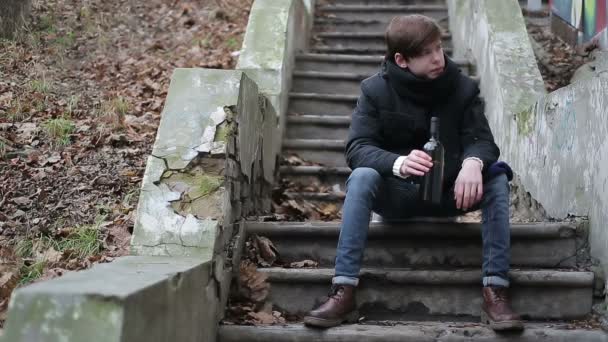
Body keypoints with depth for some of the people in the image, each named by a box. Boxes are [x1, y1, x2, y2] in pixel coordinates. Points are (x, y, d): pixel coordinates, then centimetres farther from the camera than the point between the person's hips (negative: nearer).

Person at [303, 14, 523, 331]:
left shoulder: (463, 88, -3)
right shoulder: (375, 90, -8)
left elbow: (481, 139, -10)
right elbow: (357, 148, -17)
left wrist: (473, 162, -37)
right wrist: (398, 163, -40)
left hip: (449, 193, 2)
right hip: (396, 194, -1)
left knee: (496, 178, -25)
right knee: (362, 178, -32)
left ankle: (495, 291, -27)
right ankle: (343, 292, -35)